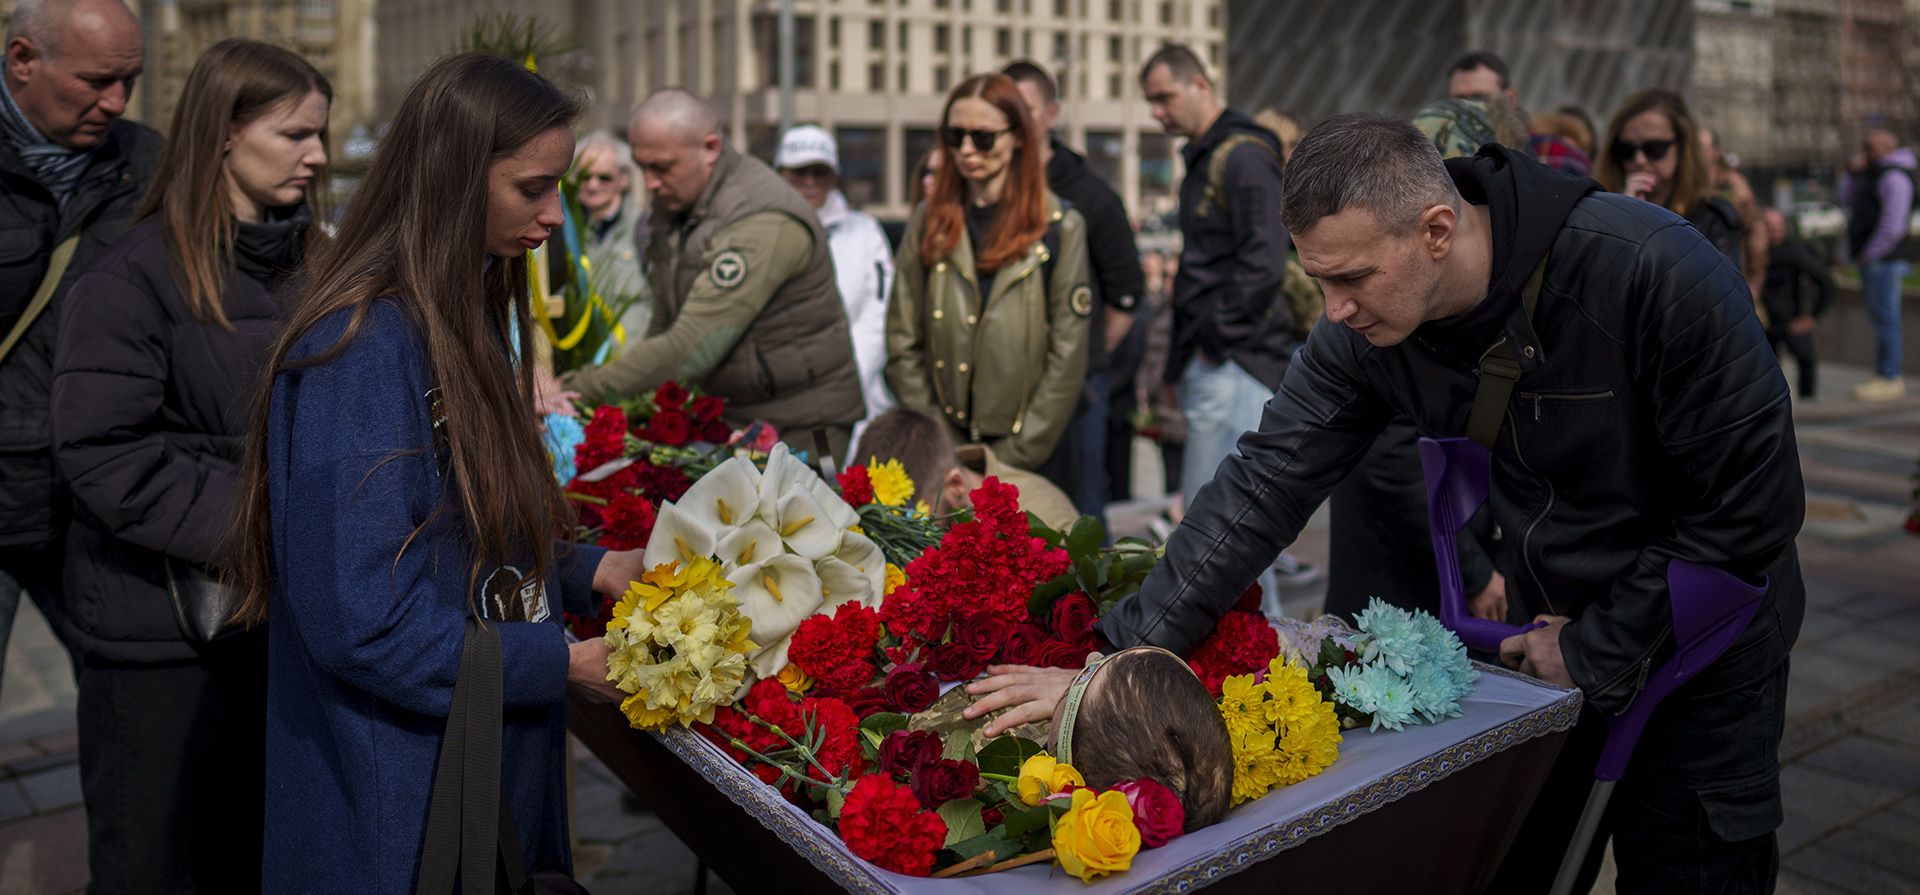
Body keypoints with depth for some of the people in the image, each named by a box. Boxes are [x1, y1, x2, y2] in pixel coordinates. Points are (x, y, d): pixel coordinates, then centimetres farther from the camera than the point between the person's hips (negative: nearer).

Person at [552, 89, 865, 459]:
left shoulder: (765, 223, -24)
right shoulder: (675, 200, 6)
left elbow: (692, 348, -29)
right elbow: (664, 325, 13)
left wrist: (580, 390, -28)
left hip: (797, 427, -8)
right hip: (729, 414, 8)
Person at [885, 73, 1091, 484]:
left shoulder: (1061, 227, 0)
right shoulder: (928, 224, 7)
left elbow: (1068, 357, -4)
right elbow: (902, 346, 4)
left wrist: (1014, 455, -8)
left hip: (1034, 458, -2)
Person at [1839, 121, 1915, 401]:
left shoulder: (1895, 177, -15)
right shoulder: (1875, 172, 16)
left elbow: (1892, 226, -21)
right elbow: (1848, 201, 21)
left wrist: (1869, 254, -14)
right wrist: (1853, 173, 7)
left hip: (1884, 260, -10)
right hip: (1872, 259, 10)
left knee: (1885, 318, -7)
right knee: (1880, 318, 12)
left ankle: (1889, 380, -4)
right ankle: (1887, 377, 18)